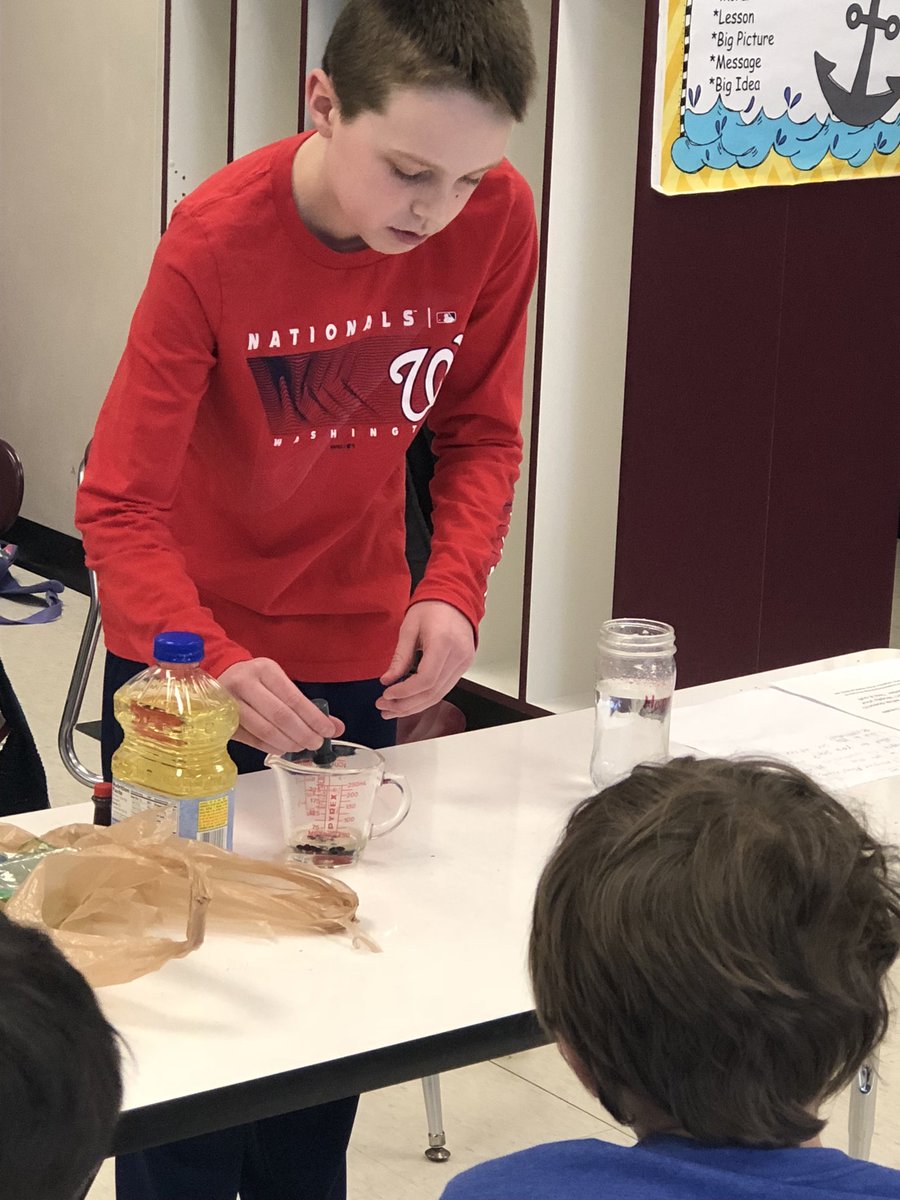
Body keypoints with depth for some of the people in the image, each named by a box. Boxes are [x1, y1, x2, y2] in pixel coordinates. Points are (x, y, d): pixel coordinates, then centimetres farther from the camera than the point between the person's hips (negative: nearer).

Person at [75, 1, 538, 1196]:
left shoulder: (497, 219, -16)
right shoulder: (216, 240, -25)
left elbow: (480, 435, -2)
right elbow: (119, 504, -24)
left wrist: (455, 588, -20)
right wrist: (213, 663, -40)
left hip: (356, 656, 3)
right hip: (187, 663, -3)